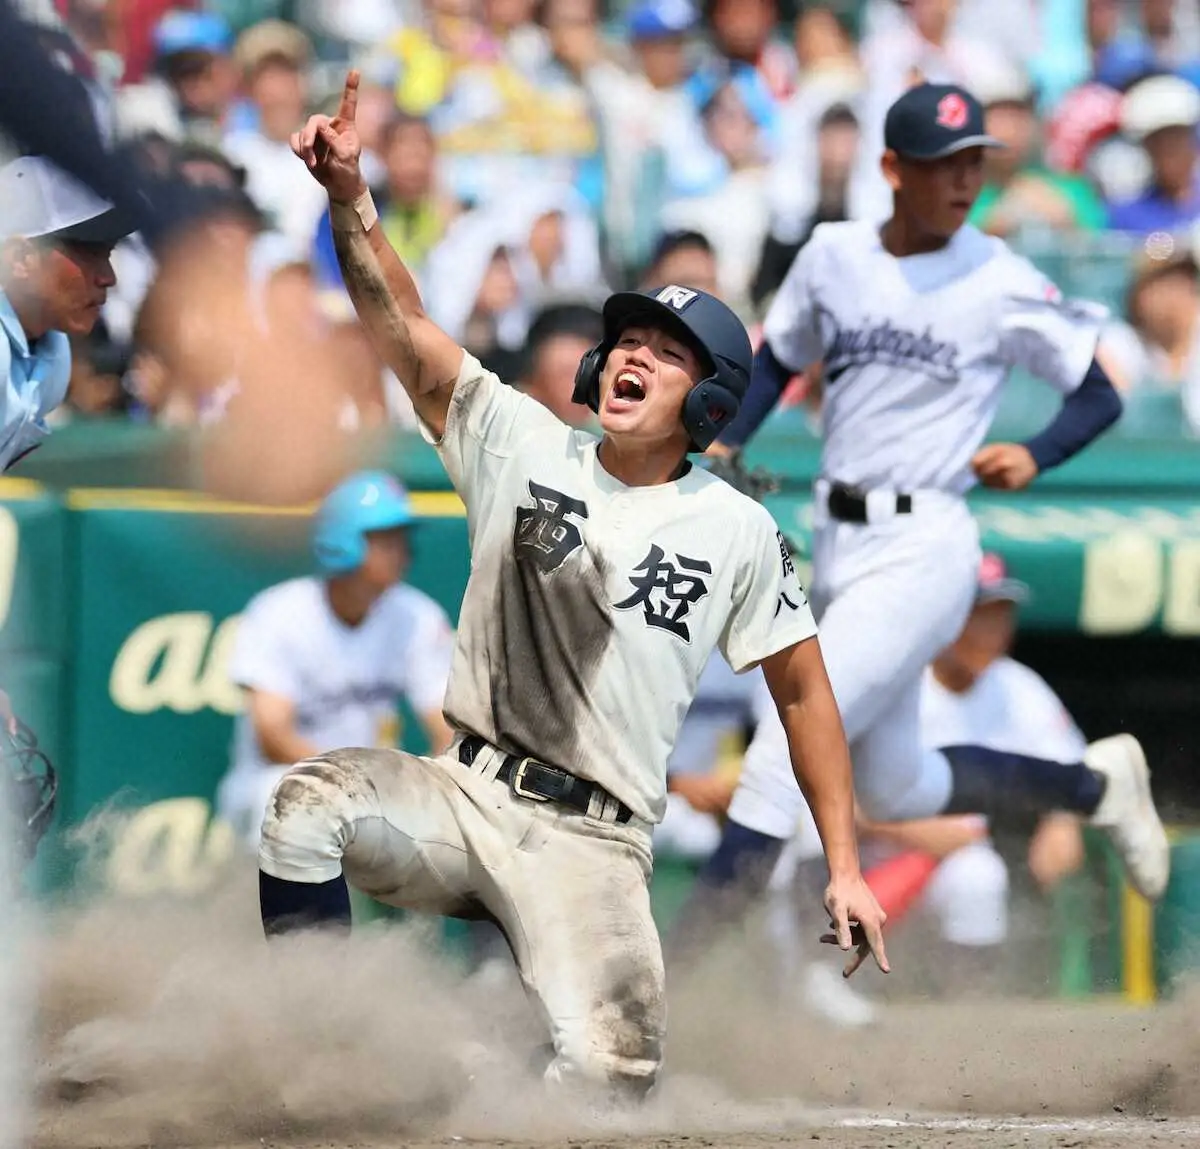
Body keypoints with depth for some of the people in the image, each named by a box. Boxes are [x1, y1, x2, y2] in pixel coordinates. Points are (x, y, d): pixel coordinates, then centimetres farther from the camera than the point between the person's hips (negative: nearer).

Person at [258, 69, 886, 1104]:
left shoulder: (736, 531, 3)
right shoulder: (525, 445, 6)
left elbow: (802, 688, 8)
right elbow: (404, 328, -2)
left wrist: (844, 869, 3)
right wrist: (351, 199, -19)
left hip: (593, 843, -2)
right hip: (466, 792, 2)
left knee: (610, 1068, -25)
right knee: (309, 805, -29)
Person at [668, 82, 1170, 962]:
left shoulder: (1003, 284, -7)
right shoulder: (834, 256, 5)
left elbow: (1099, 397, -1)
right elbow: (780, 361, 20)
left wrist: (1032, 457, -19)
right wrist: (725, 445, 3)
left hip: (923, 549, -6)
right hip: (838, 541, 6)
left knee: (789, 748, -15)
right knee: (894, 791, 16)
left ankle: (679, 965, -15)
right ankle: (1096, 783, 37)